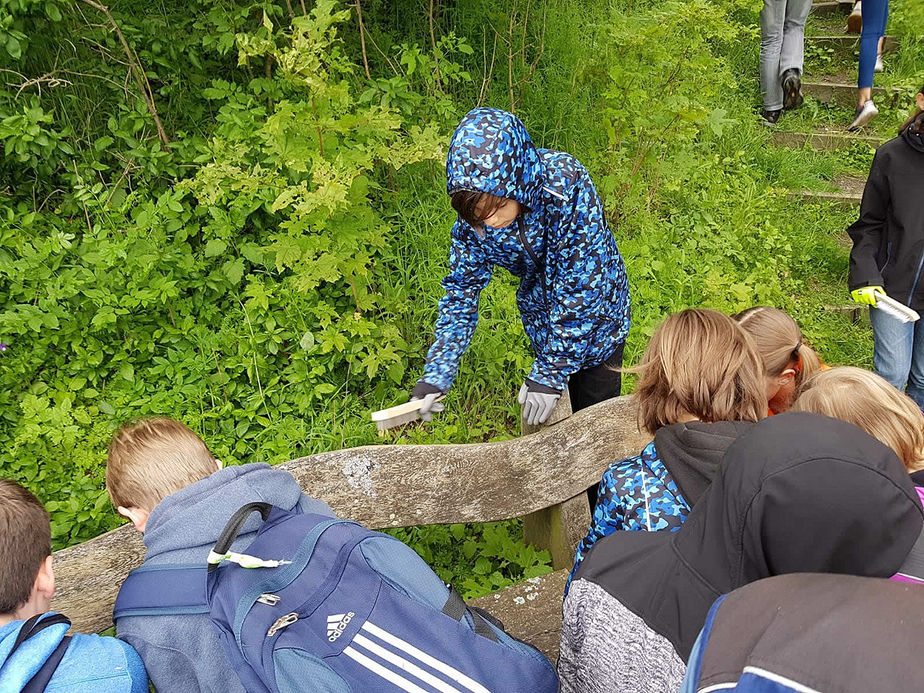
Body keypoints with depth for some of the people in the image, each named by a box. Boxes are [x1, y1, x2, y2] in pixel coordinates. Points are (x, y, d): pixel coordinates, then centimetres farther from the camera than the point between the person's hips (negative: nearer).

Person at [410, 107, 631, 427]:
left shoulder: (566, 183, -37)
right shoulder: (474, 213, -24)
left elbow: (582, 285, -33)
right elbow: (462, 288, -12)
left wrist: (551, 371, -29)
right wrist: (436, 374, -20)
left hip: (596, 302, -3)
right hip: (542, 308, 3)